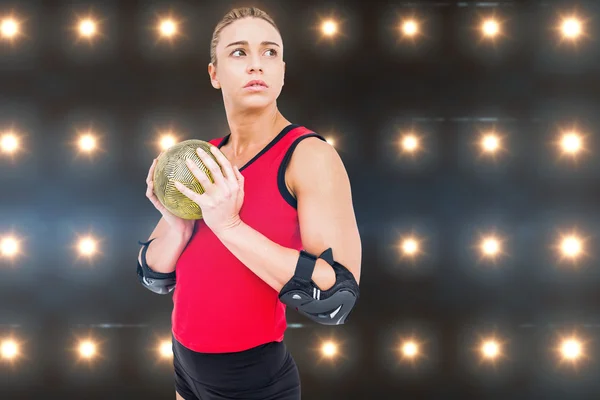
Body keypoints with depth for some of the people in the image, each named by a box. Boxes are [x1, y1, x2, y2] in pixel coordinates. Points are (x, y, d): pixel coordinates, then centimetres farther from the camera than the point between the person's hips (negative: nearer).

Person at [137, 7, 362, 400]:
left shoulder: (310, 155, -16)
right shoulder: (202, 163, 1)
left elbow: (338, 296, -26)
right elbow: (156, 278, 3)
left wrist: (229, 224, -28)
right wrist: (177, 227, -17)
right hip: (187, 368, 6)